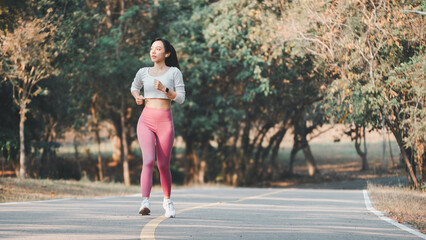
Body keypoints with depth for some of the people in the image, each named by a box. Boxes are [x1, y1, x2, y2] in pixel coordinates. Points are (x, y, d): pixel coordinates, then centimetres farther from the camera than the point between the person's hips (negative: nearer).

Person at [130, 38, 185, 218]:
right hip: (146, 121, 1)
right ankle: (145, 203, -29)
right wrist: (137, 97, 7)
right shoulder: (143, 72, 10)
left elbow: (180, 98, -2)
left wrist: (164, 89, -17)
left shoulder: (174, 72, 3)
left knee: (163, 165, 5)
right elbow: (134, 87, 29)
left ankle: (167, 200, 30)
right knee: (148, 160, -19)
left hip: (165, 122, -1)